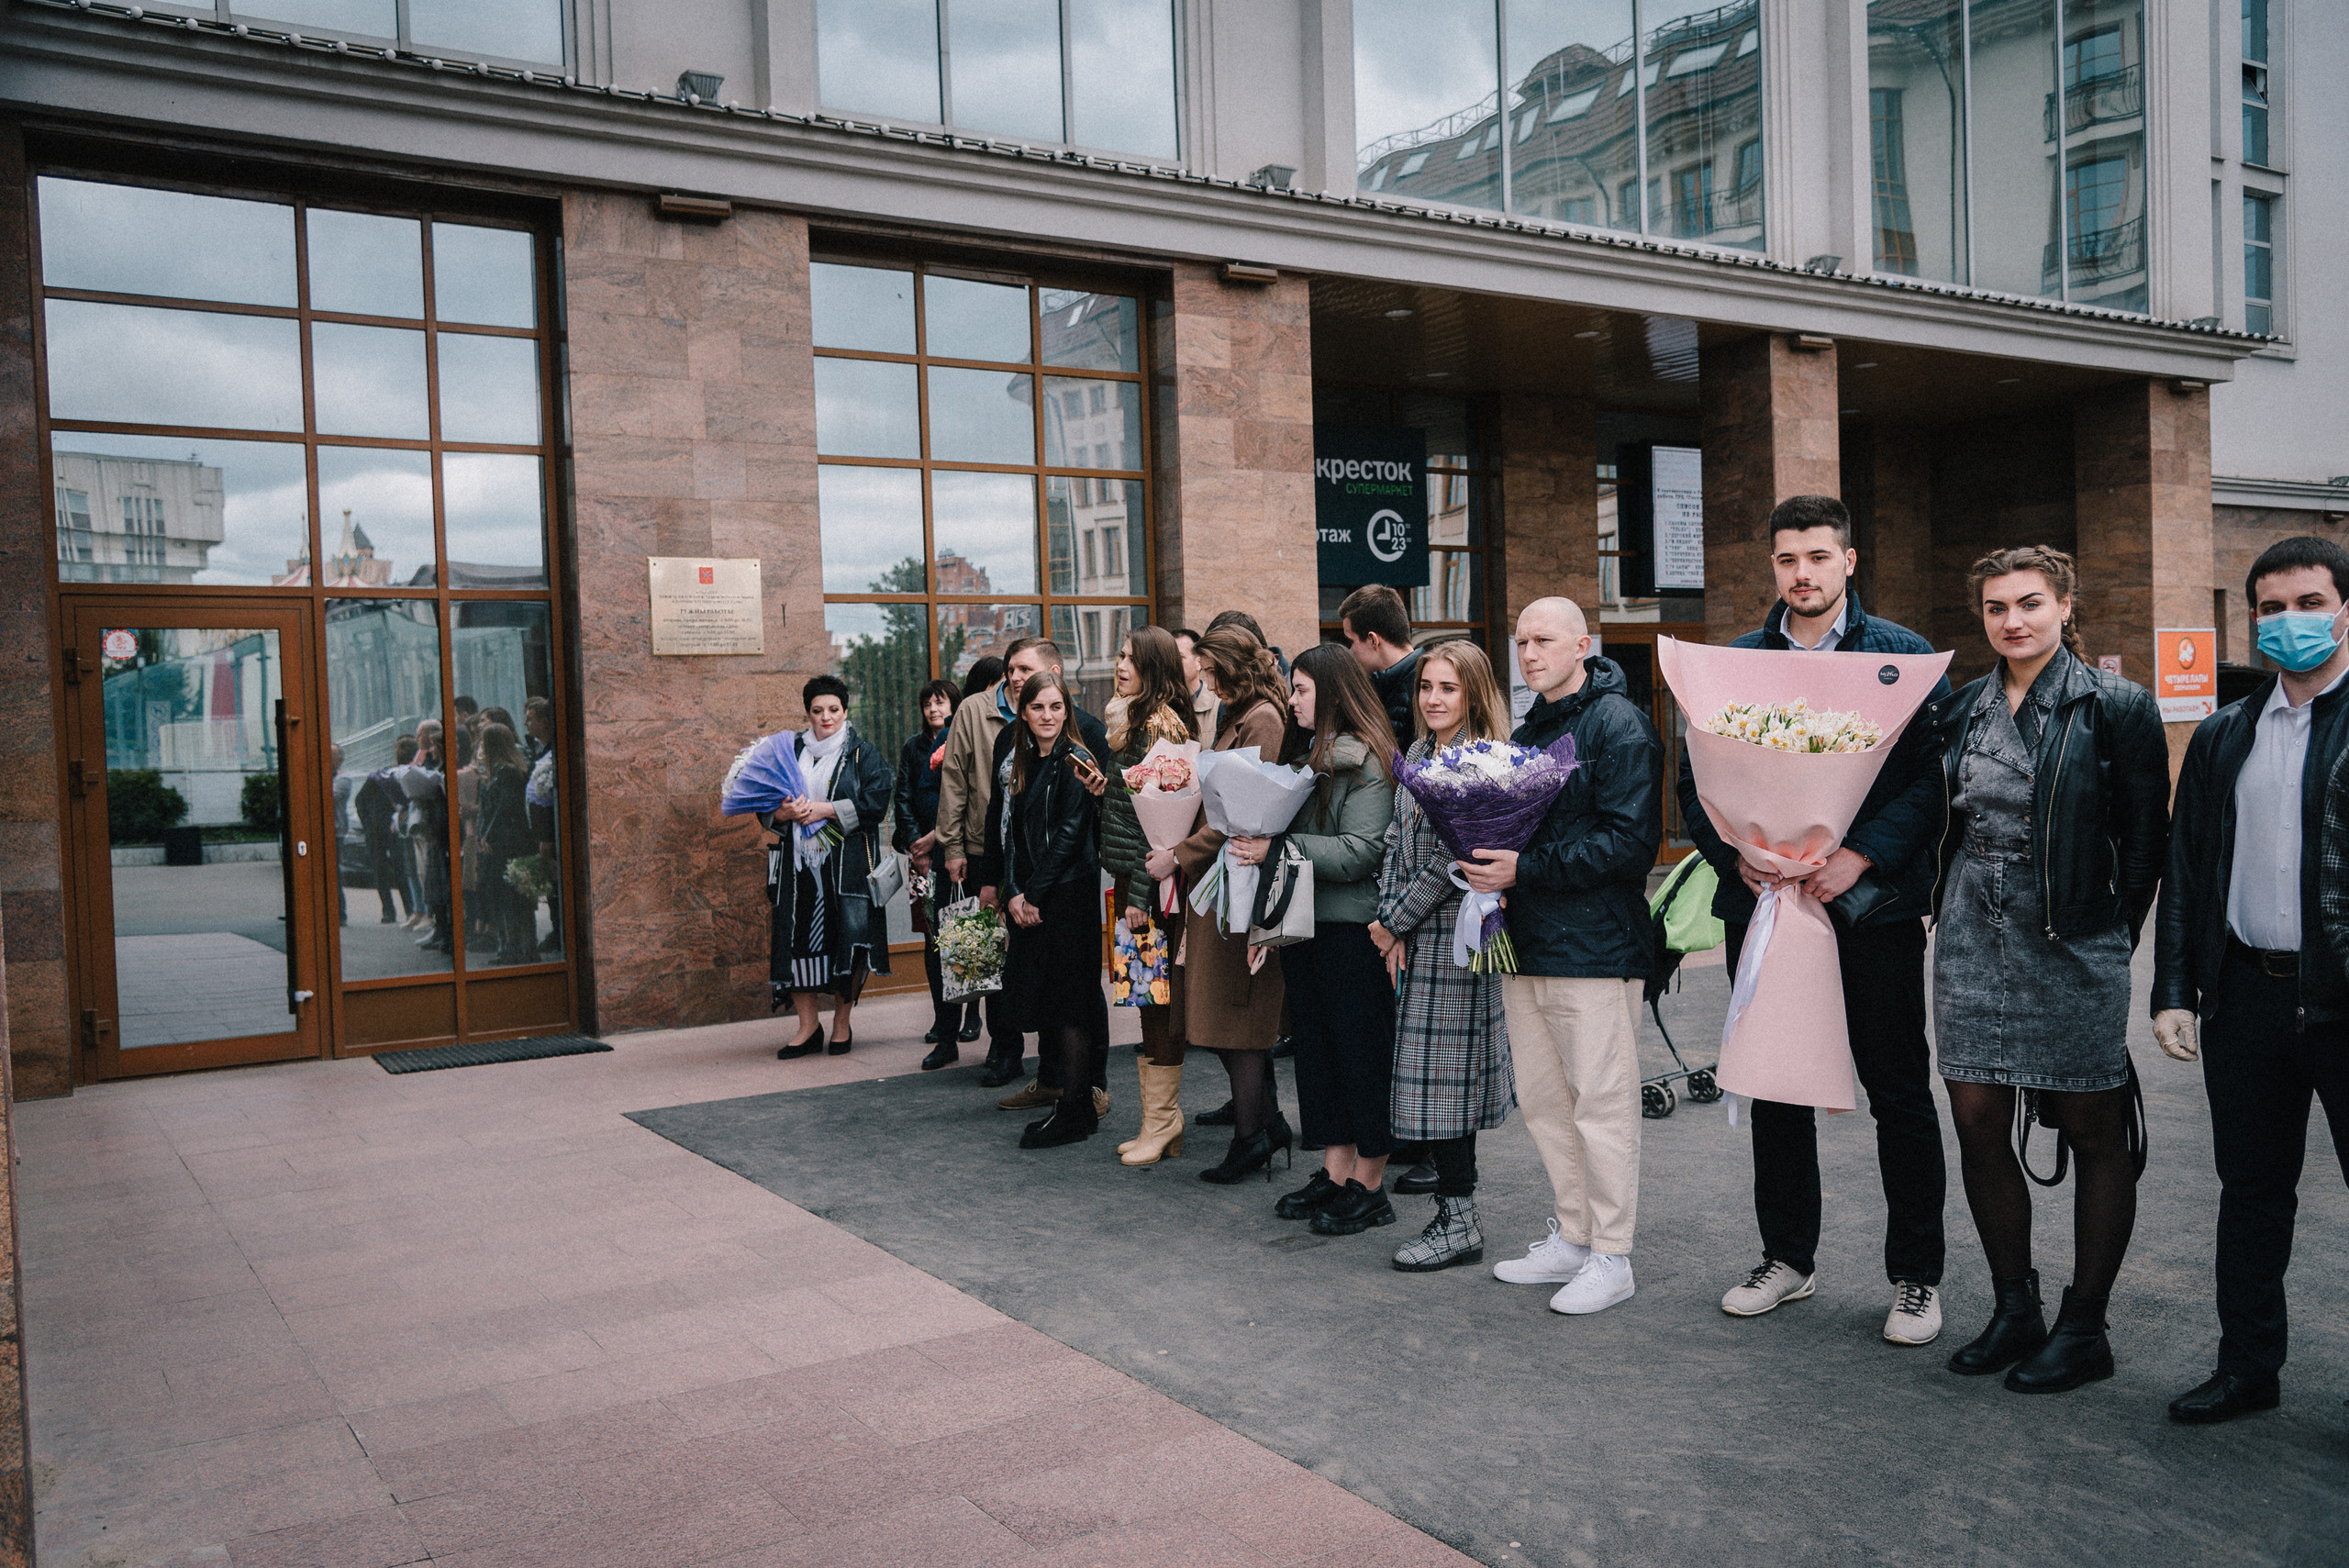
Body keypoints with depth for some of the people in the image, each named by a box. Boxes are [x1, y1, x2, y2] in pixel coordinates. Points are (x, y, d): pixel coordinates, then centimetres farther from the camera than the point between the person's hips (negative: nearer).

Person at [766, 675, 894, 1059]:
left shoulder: (863, 753, 5)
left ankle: (842, 1021, 10)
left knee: (850, 939, -6)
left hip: (849, 864, -3)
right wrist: (785, 812, -9)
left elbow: (876, 801, -8)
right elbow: (765, 809, 14)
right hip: (799, 864, 3)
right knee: (795, 938, -2)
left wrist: (825, 810, -13)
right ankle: (808, 1026, 8)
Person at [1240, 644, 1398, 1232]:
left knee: (1361, 1047, 0)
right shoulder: (1304, 754, 16)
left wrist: (1279, 849, -22)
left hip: (1353, 925, -9)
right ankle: (1336, 1173, 21)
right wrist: (1255, 841, 2)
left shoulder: (1366, 760, -11)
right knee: (1316, 1045, 12)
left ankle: (1369, 1185, 9)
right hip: (1304, 920, 9)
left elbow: (1361, 851, -19)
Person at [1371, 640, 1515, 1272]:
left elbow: (1452, 860, -16)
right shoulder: (1418, 753, 13)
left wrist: (1395, 923, -9)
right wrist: (1390, 923, -1)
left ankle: (1458, 1225, 6)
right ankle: (1454, 1210, 20)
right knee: (1435, 1080, 11)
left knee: (1443, 1076, -4)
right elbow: (1396, 843, 11)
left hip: (1456, 937, -8)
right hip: (1416, 939, 8)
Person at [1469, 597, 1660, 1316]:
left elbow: (1629, 840, -18)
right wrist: (1486, 862, 4)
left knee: (1601, 1104, -2)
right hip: (1526, 944, 9)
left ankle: (1610, 1257, 9)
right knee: (1542, 1100, 13)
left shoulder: (1619, 724, -9)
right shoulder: (1527, 731, 18)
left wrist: (1527, 869, -20)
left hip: (1595, 946, -8)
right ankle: (1570, 1237, 26)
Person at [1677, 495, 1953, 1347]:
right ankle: (1787, 1256, 29)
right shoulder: (1733, 663, 8)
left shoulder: (1905, 656, 0)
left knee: (1899, 1093, 5)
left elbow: (1939, 774, -7)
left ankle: (1916, 1275, 19)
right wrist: (1737, 854, -10)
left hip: (1872, 906, -3)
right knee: (1773, 1088, 13)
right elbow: (1694, 781, 7)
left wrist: (1861, 856, -18)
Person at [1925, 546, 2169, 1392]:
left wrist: (2112, 936, -4)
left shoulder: (2116, 706, -4)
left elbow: (2146, 837, -2)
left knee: (2092, 1133, 5)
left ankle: (2083, 1330, 17)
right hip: (1972, 935, 5)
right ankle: (2014, 1311, 21)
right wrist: (1950, 906, 9)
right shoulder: (1962, 710, 9)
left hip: (2070, 941, -5)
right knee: (1977, 1123, 6)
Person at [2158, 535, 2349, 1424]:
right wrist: (2173, 991, 5)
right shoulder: (2221, 739, 11)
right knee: (2251, 1192, 13)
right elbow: (2185, 872, 12)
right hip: (2249, 996, 4)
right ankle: (2247, 1367, 27)